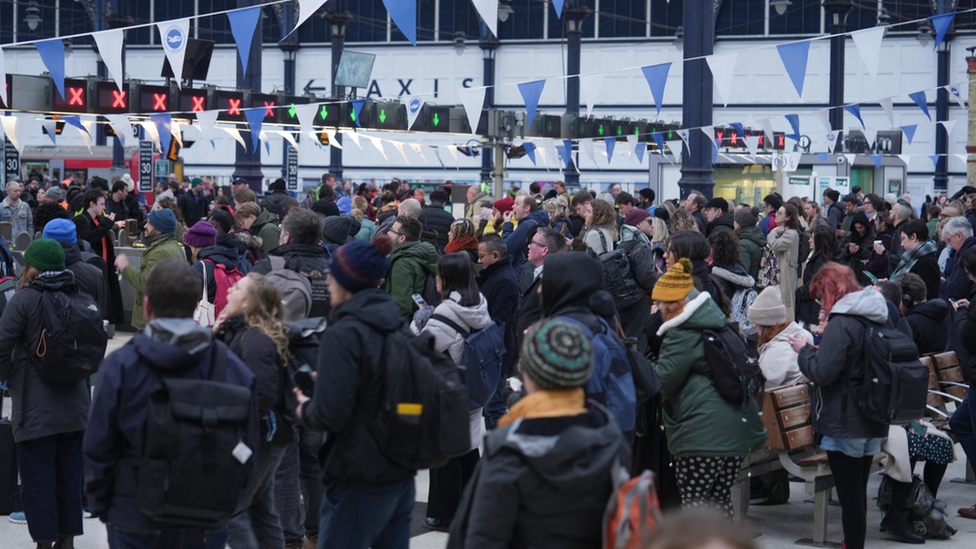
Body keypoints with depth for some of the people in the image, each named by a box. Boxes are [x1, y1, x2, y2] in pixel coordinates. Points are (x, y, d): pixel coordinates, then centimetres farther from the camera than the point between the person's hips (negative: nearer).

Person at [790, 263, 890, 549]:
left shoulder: (841, 323, -18)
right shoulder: (881, 318, 9)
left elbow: (822, 372, -21)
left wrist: (804, 350, -4)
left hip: (844, 425, -9)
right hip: (874, 424, 9)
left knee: (850, 496, -3)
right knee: (858, 493, 18)